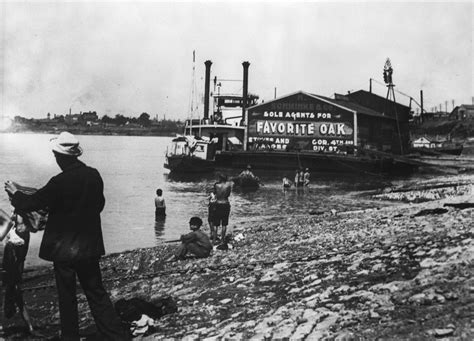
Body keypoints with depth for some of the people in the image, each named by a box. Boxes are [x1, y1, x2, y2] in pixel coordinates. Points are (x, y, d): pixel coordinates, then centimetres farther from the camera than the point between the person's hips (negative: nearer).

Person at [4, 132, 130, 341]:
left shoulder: (60, 182, -20)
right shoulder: (94, 175, -3)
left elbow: (32, 203, -10)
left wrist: (15, 194, 8)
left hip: (64, 248, -5)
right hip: (90, 246, 5)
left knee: (67, 296, 11)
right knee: (97, 293, 12)